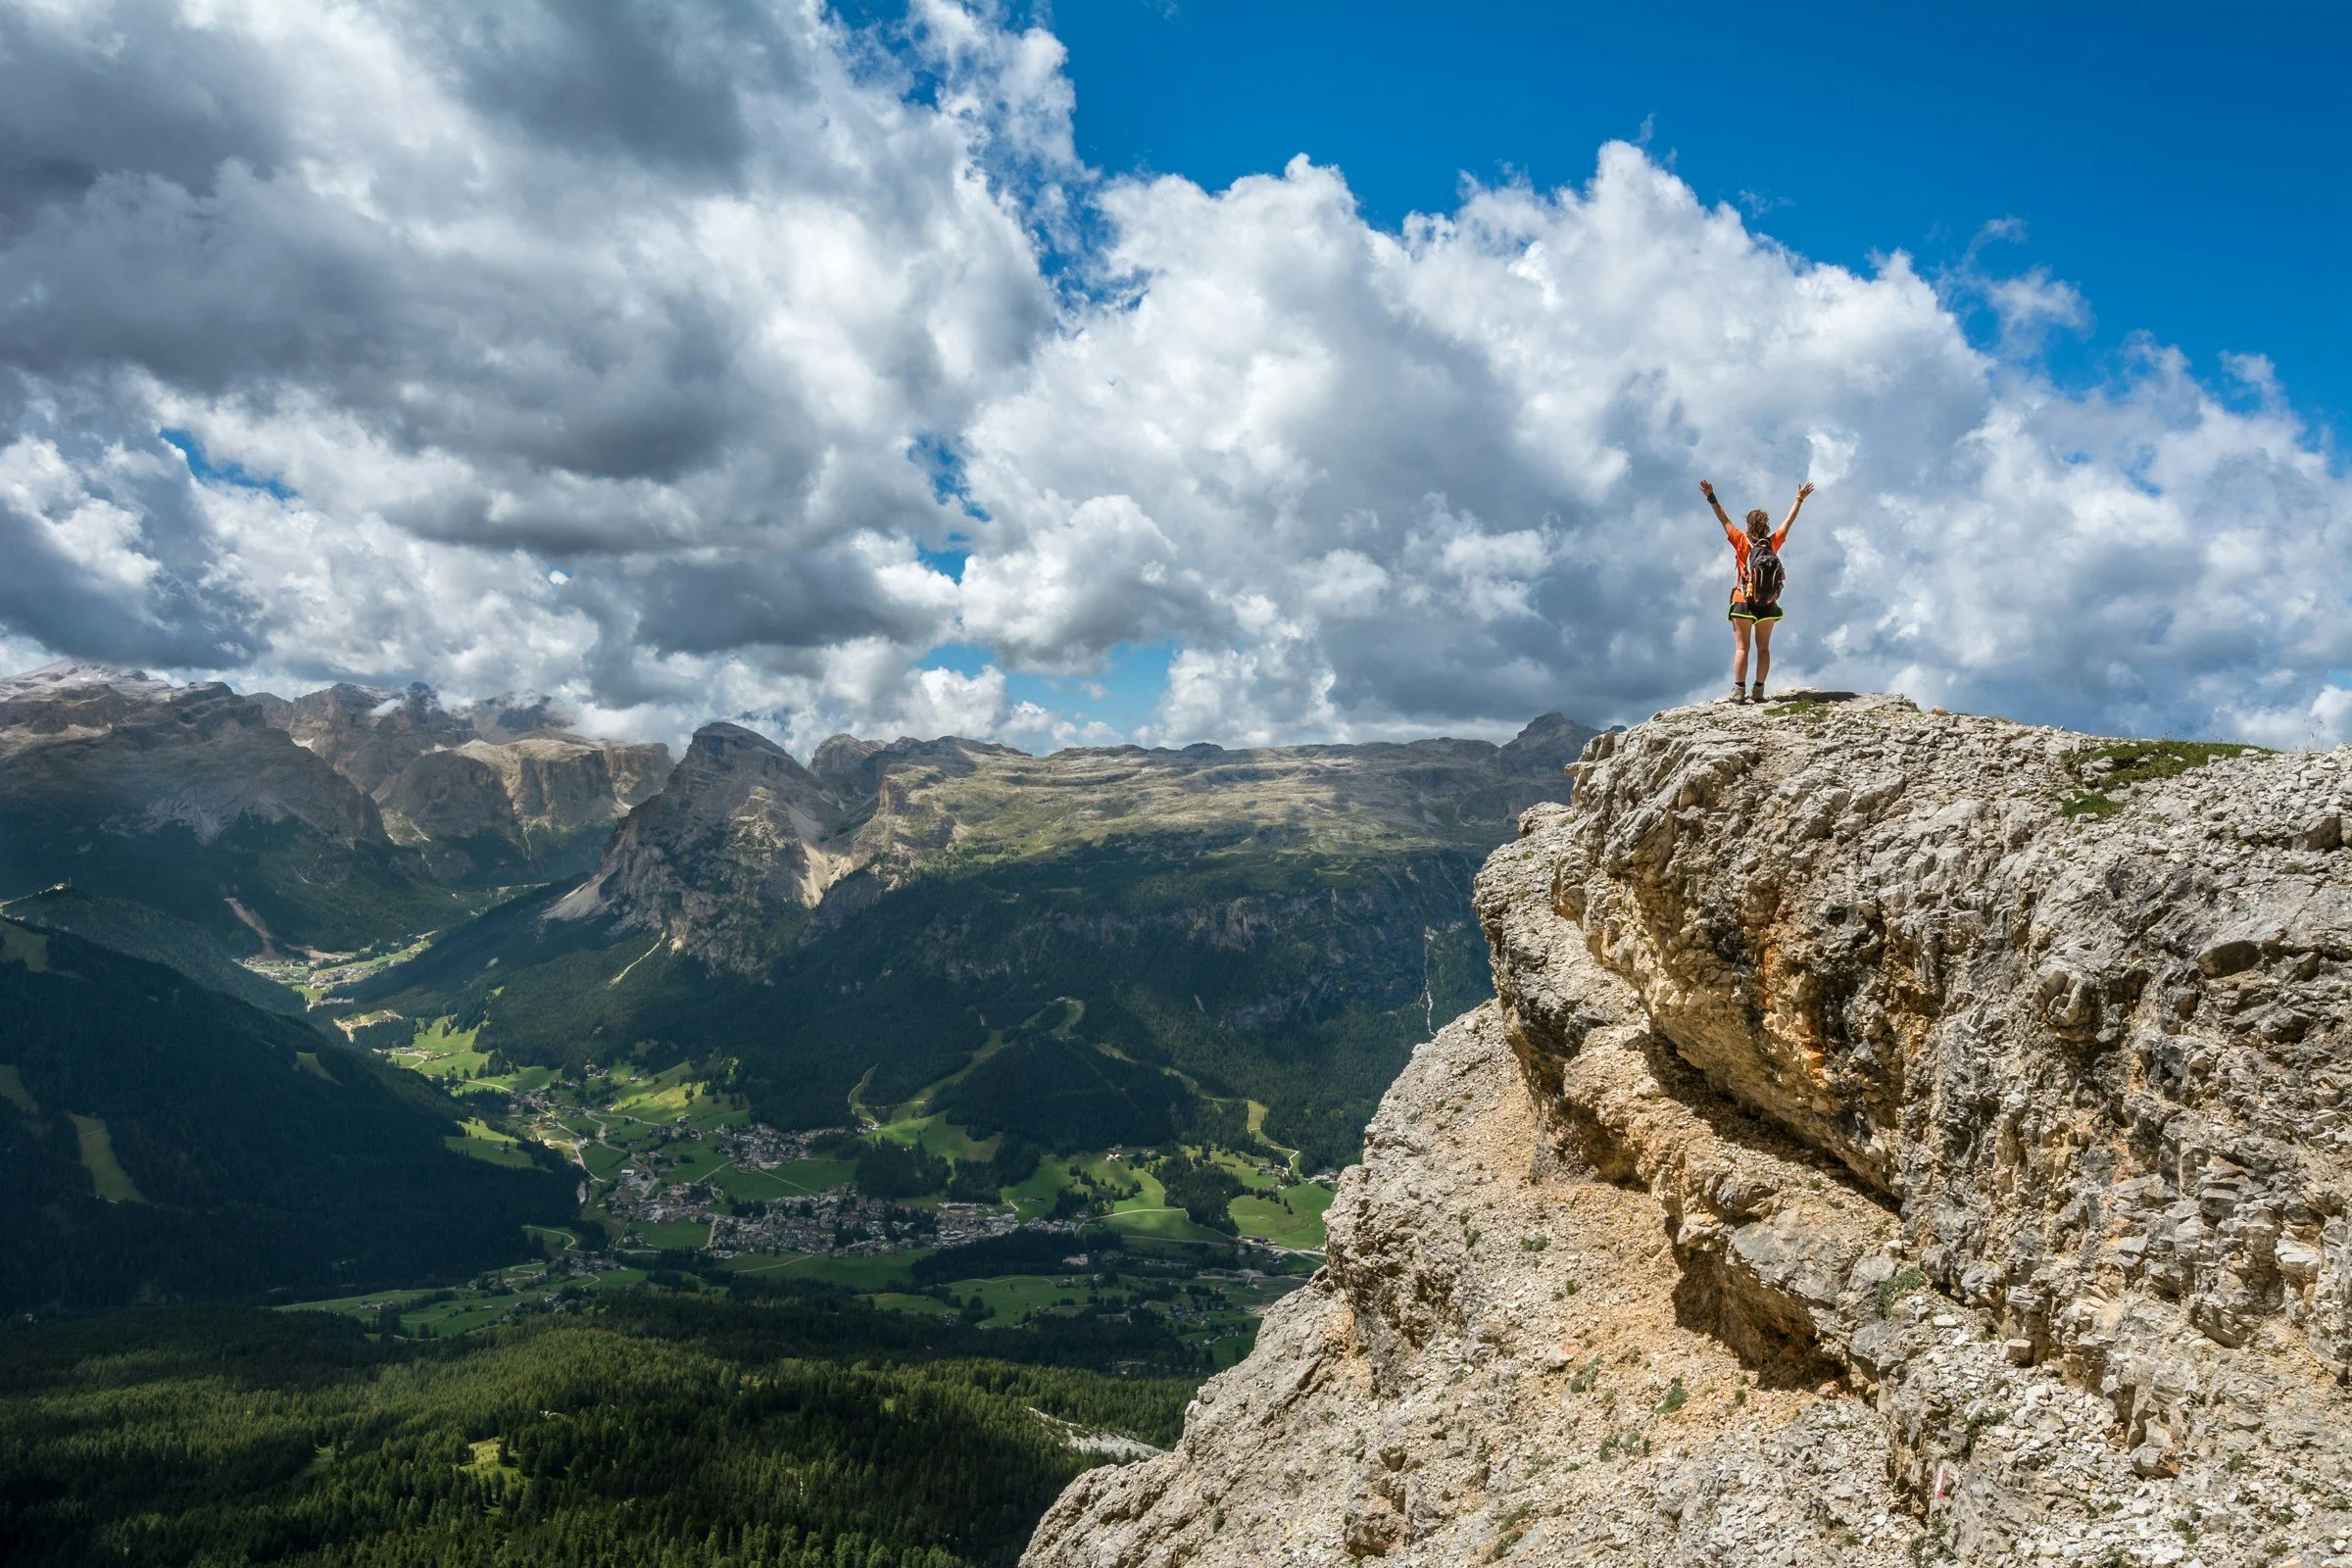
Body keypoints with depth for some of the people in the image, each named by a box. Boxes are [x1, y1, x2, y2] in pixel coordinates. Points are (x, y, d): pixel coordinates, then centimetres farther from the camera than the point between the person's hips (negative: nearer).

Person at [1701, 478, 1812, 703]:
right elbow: (1789, 521, 10)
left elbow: (1724, 520, -12)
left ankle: (1739, 691, -9)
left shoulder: (1743, 543, -11)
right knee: (1763, 648, 8)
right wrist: (1800, 499, 23)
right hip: (1768, 606, 3)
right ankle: (1758, 691, 4)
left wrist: (1711, 497, -11)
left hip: (1744, 604, -3)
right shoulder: (1773, 543, -3)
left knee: (1741, 648, -2)